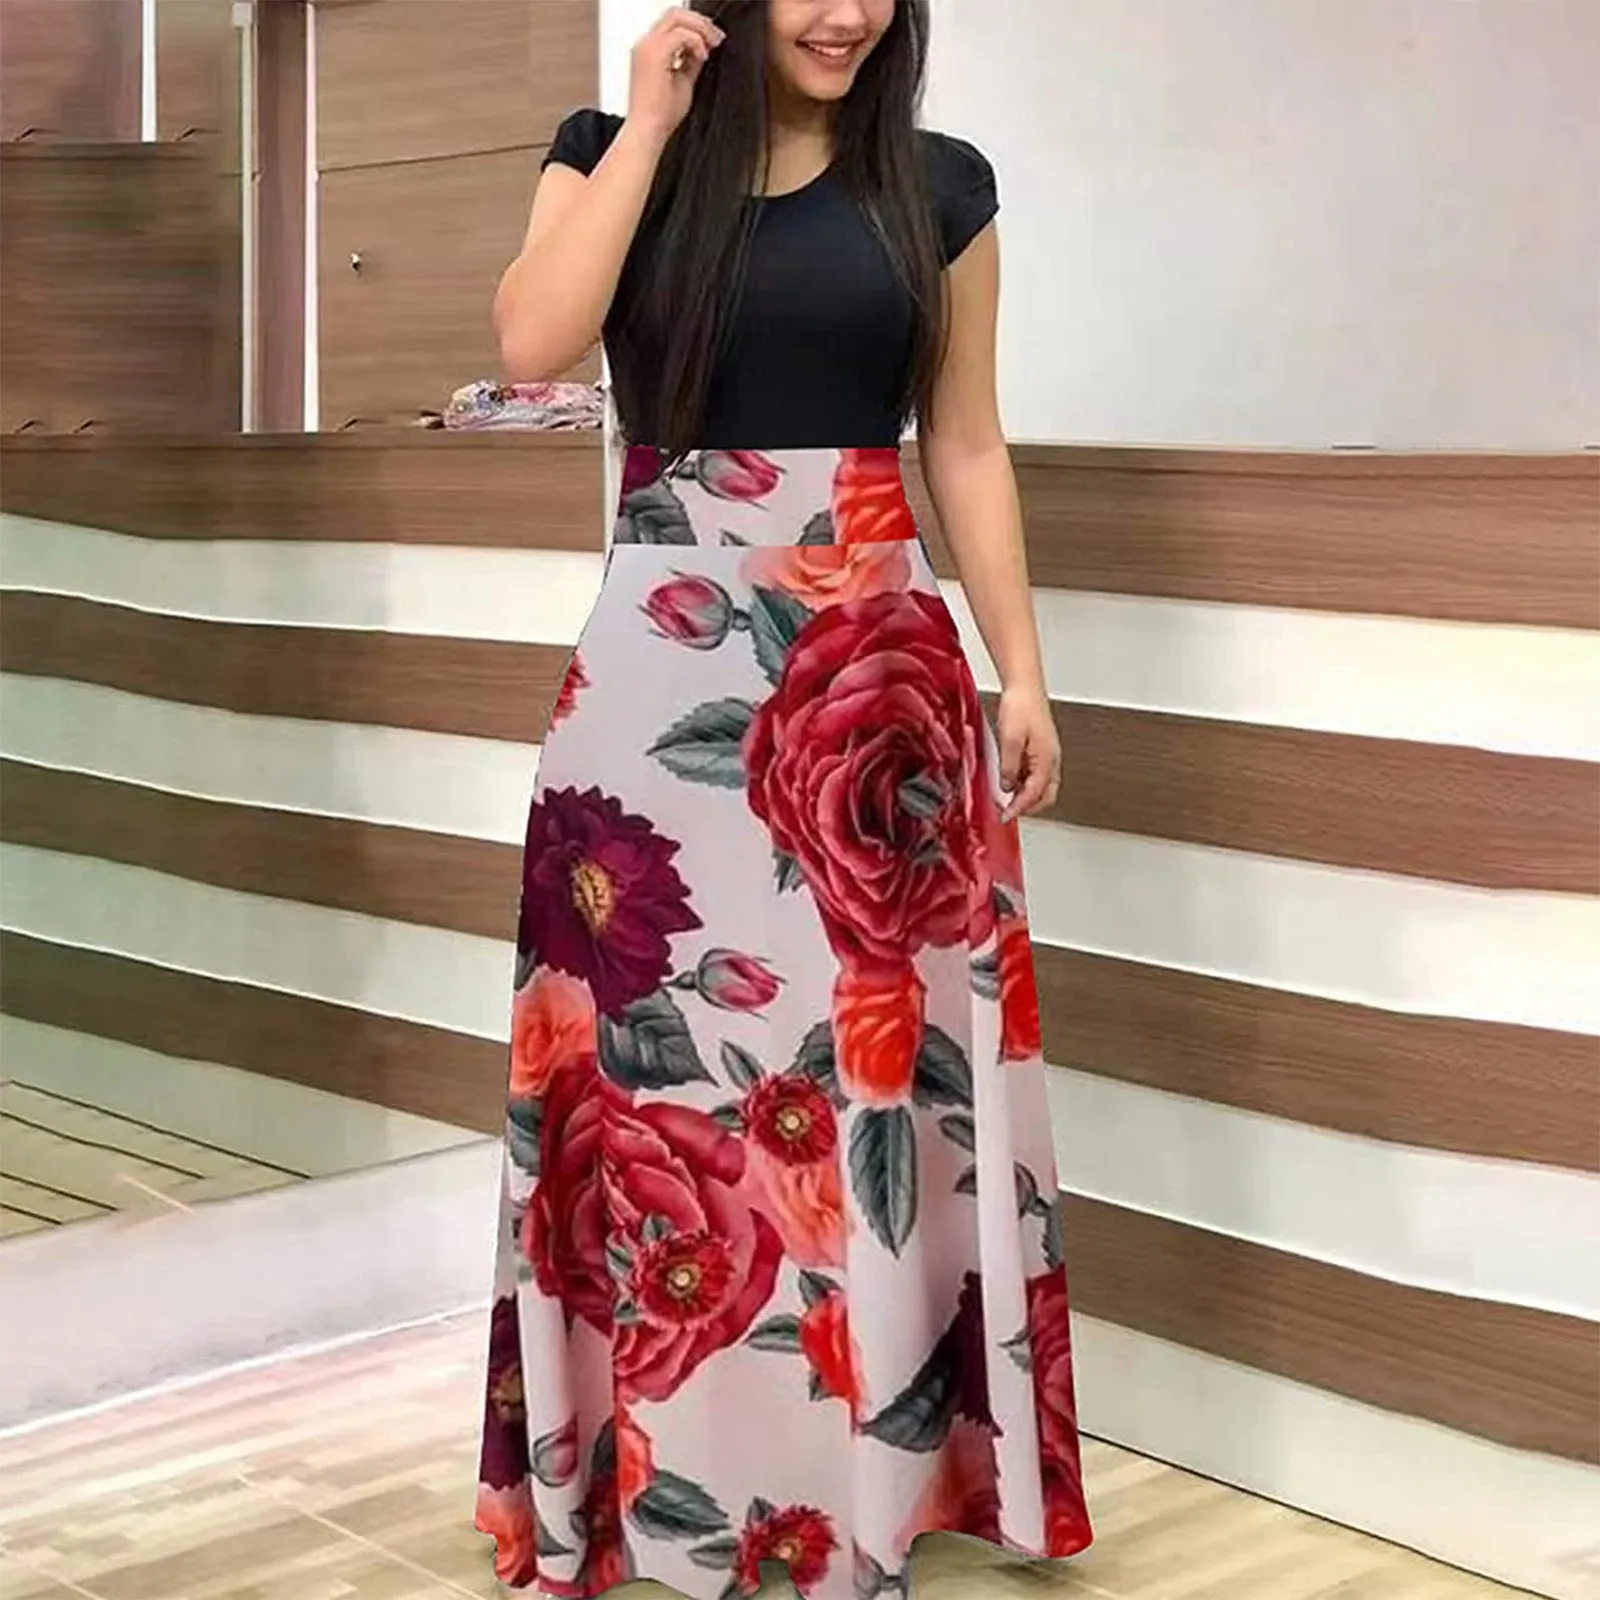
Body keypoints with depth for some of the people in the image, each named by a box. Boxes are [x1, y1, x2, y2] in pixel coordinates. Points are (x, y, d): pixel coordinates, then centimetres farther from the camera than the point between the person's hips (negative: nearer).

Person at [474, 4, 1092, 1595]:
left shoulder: (939, 186, 8)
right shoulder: (612, 153, 5)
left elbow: (967, 450, 10)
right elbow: (532, 342, -13)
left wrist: (1021, 672, 5)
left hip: (883, 665, 1)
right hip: (666, 662, -1)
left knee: (874, 1054, 2)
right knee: (659, 1047, 2)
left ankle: (871, 1464, 17)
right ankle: (665, 1465, 17)